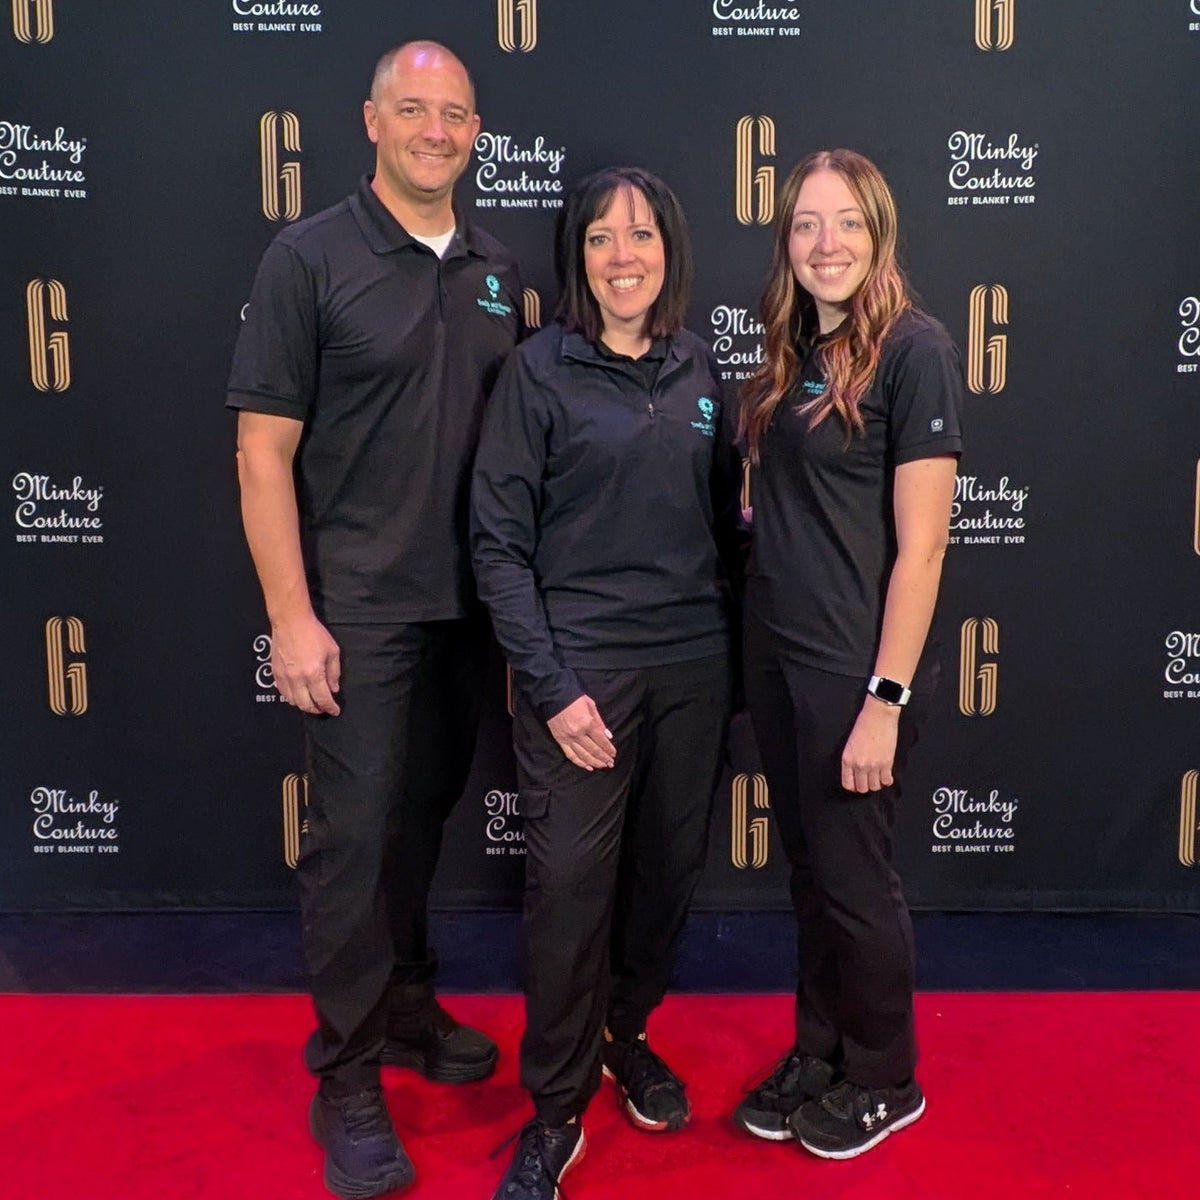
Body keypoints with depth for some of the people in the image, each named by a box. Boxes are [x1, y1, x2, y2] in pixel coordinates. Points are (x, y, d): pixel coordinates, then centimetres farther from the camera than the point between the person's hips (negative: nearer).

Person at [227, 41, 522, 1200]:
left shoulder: (498, 274, 8)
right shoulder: (310, 257, -6)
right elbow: (262, 450, -9)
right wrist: (291, 615, -14)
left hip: (468, 603, 5)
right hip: (359, 608, -5)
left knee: (423, 817, 17)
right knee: (355, 832, 1)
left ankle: (407, 1006, 35)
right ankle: (347, 1074, 17)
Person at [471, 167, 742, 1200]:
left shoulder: (699, 369, 9)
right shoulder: (541, 370, -4)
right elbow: (498, 542, -7)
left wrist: (731, 648, 9)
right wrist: (550, 684, -13)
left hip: (693, 665, 5)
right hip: (581, 666, -4)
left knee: (670, 865, 13)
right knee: (571, 882, -1)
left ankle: (627, 1035, 38)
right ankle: (556, 1111, 18)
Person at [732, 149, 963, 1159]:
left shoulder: (913, 349, -13)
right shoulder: (797, 353, 9)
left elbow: (920, 543, -16)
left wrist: (886, 698, -18)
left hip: (853, 665, -7)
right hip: (777, 652, 7)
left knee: (854, 879, 7)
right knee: (810, 869, 18)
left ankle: (884, 1081, 30)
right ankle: (818, 1053, 37)